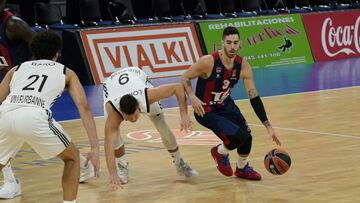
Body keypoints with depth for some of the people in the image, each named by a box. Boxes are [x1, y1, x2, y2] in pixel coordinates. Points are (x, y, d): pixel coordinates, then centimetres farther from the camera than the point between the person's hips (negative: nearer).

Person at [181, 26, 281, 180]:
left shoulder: (243, 66, -13)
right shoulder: (208, 62, -27)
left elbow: (254, 97, -8)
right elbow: (184, 78, -14)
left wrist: (268, 127, -10)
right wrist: (192, 97, -34)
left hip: (226, 105, 6)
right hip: (206, 110, -6)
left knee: (247, 137, -2)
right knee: (237, 136, -24)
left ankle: (242, 169, 31)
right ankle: (220, 153, 11)